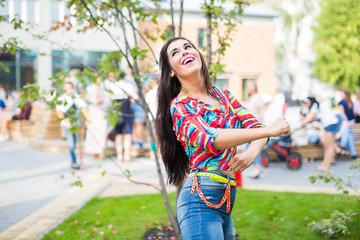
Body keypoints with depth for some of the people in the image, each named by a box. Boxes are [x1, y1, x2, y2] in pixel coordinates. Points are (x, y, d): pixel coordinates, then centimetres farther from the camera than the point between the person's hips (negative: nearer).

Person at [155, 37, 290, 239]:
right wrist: (271, 130, -21)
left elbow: (255, 126, 4)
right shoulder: (179, 106, -5)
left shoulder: (224, 95, 15)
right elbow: (211, 139, -22)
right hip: (201, 198, -6)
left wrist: (252, 153, -19)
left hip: (226, 199, 6)